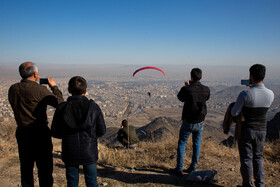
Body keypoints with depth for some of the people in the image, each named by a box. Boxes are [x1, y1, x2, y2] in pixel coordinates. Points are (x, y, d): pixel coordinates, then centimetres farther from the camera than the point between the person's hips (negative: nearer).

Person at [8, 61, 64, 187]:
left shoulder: (12, 89, 0)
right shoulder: (40, 89, -18)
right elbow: (60, 103, -12)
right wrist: (54, 86, 3)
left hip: (21, 132, 6)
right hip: (39, 133, -6)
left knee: (26, 167, 19)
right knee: (44, 168, 7)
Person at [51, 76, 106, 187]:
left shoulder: (61, 108, -10)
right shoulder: (93, 107, -12)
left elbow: (55, 133, -4)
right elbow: (101, 131, -5)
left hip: (70, 154, 1)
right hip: (89, 153, -1)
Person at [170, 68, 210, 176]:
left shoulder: (186, 89, -20)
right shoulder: (206, 90, -8)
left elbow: (180, 97, 1)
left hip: (188, 123, -3)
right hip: (200, 123, 3)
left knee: (181, 144, 11)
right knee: (196, 144, 19)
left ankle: (179, 169, 17)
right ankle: (193, 168, 27)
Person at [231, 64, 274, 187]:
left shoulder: (245, 94, -24)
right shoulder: (270, 94, -9)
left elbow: (234, 113, -16)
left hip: (246, 130, -4)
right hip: (261, 130, 4)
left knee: (246, 158, 11)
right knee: (258, 156, 23)